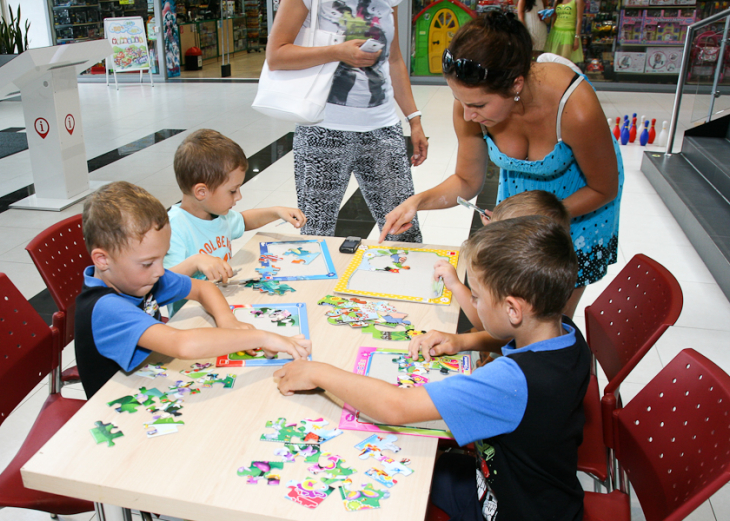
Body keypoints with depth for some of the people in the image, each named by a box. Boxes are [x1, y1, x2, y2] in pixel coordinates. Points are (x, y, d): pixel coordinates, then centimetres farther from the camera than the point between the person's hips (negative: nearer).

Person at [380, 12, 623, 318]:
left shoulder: (575, 109, -38)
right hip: (518, 191, 3)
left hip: (579, 198, -3)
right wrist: (418, 201, -25)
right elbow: (467, 182, -9)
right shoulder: (472, 101, -26)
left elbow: (604, 189, -19)